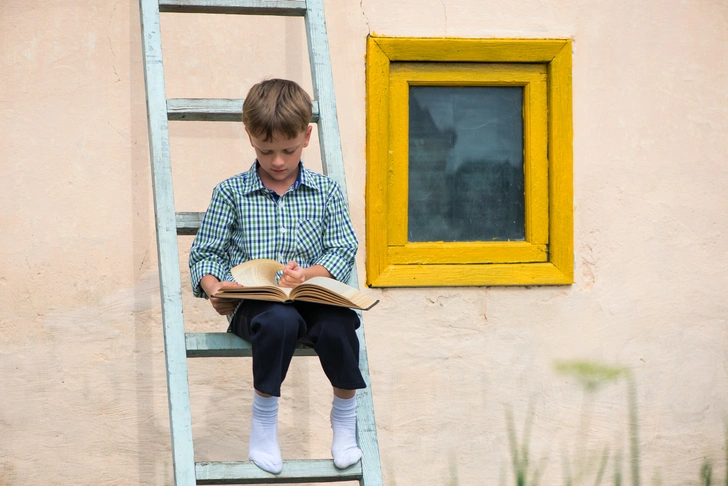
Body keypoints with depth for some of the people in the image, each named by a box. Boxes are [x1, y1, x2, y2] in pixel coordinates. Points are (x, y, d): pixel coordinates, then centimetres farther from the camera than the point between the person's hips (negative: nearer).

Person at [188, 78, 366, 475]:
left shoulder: (326, 192, 12)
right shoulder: (231, 193, 9)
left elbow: (343, 252, 5)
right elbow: (205, 254, 7)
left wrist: (309, 274, -14)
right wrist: (215, 289, -14)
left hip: (312, 297, 2)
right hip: (253, 303, -1)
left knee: (338, 325, -33)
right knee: (281, 320, -37)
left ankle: (344, 417, -6)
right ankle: (263, 420, -16)